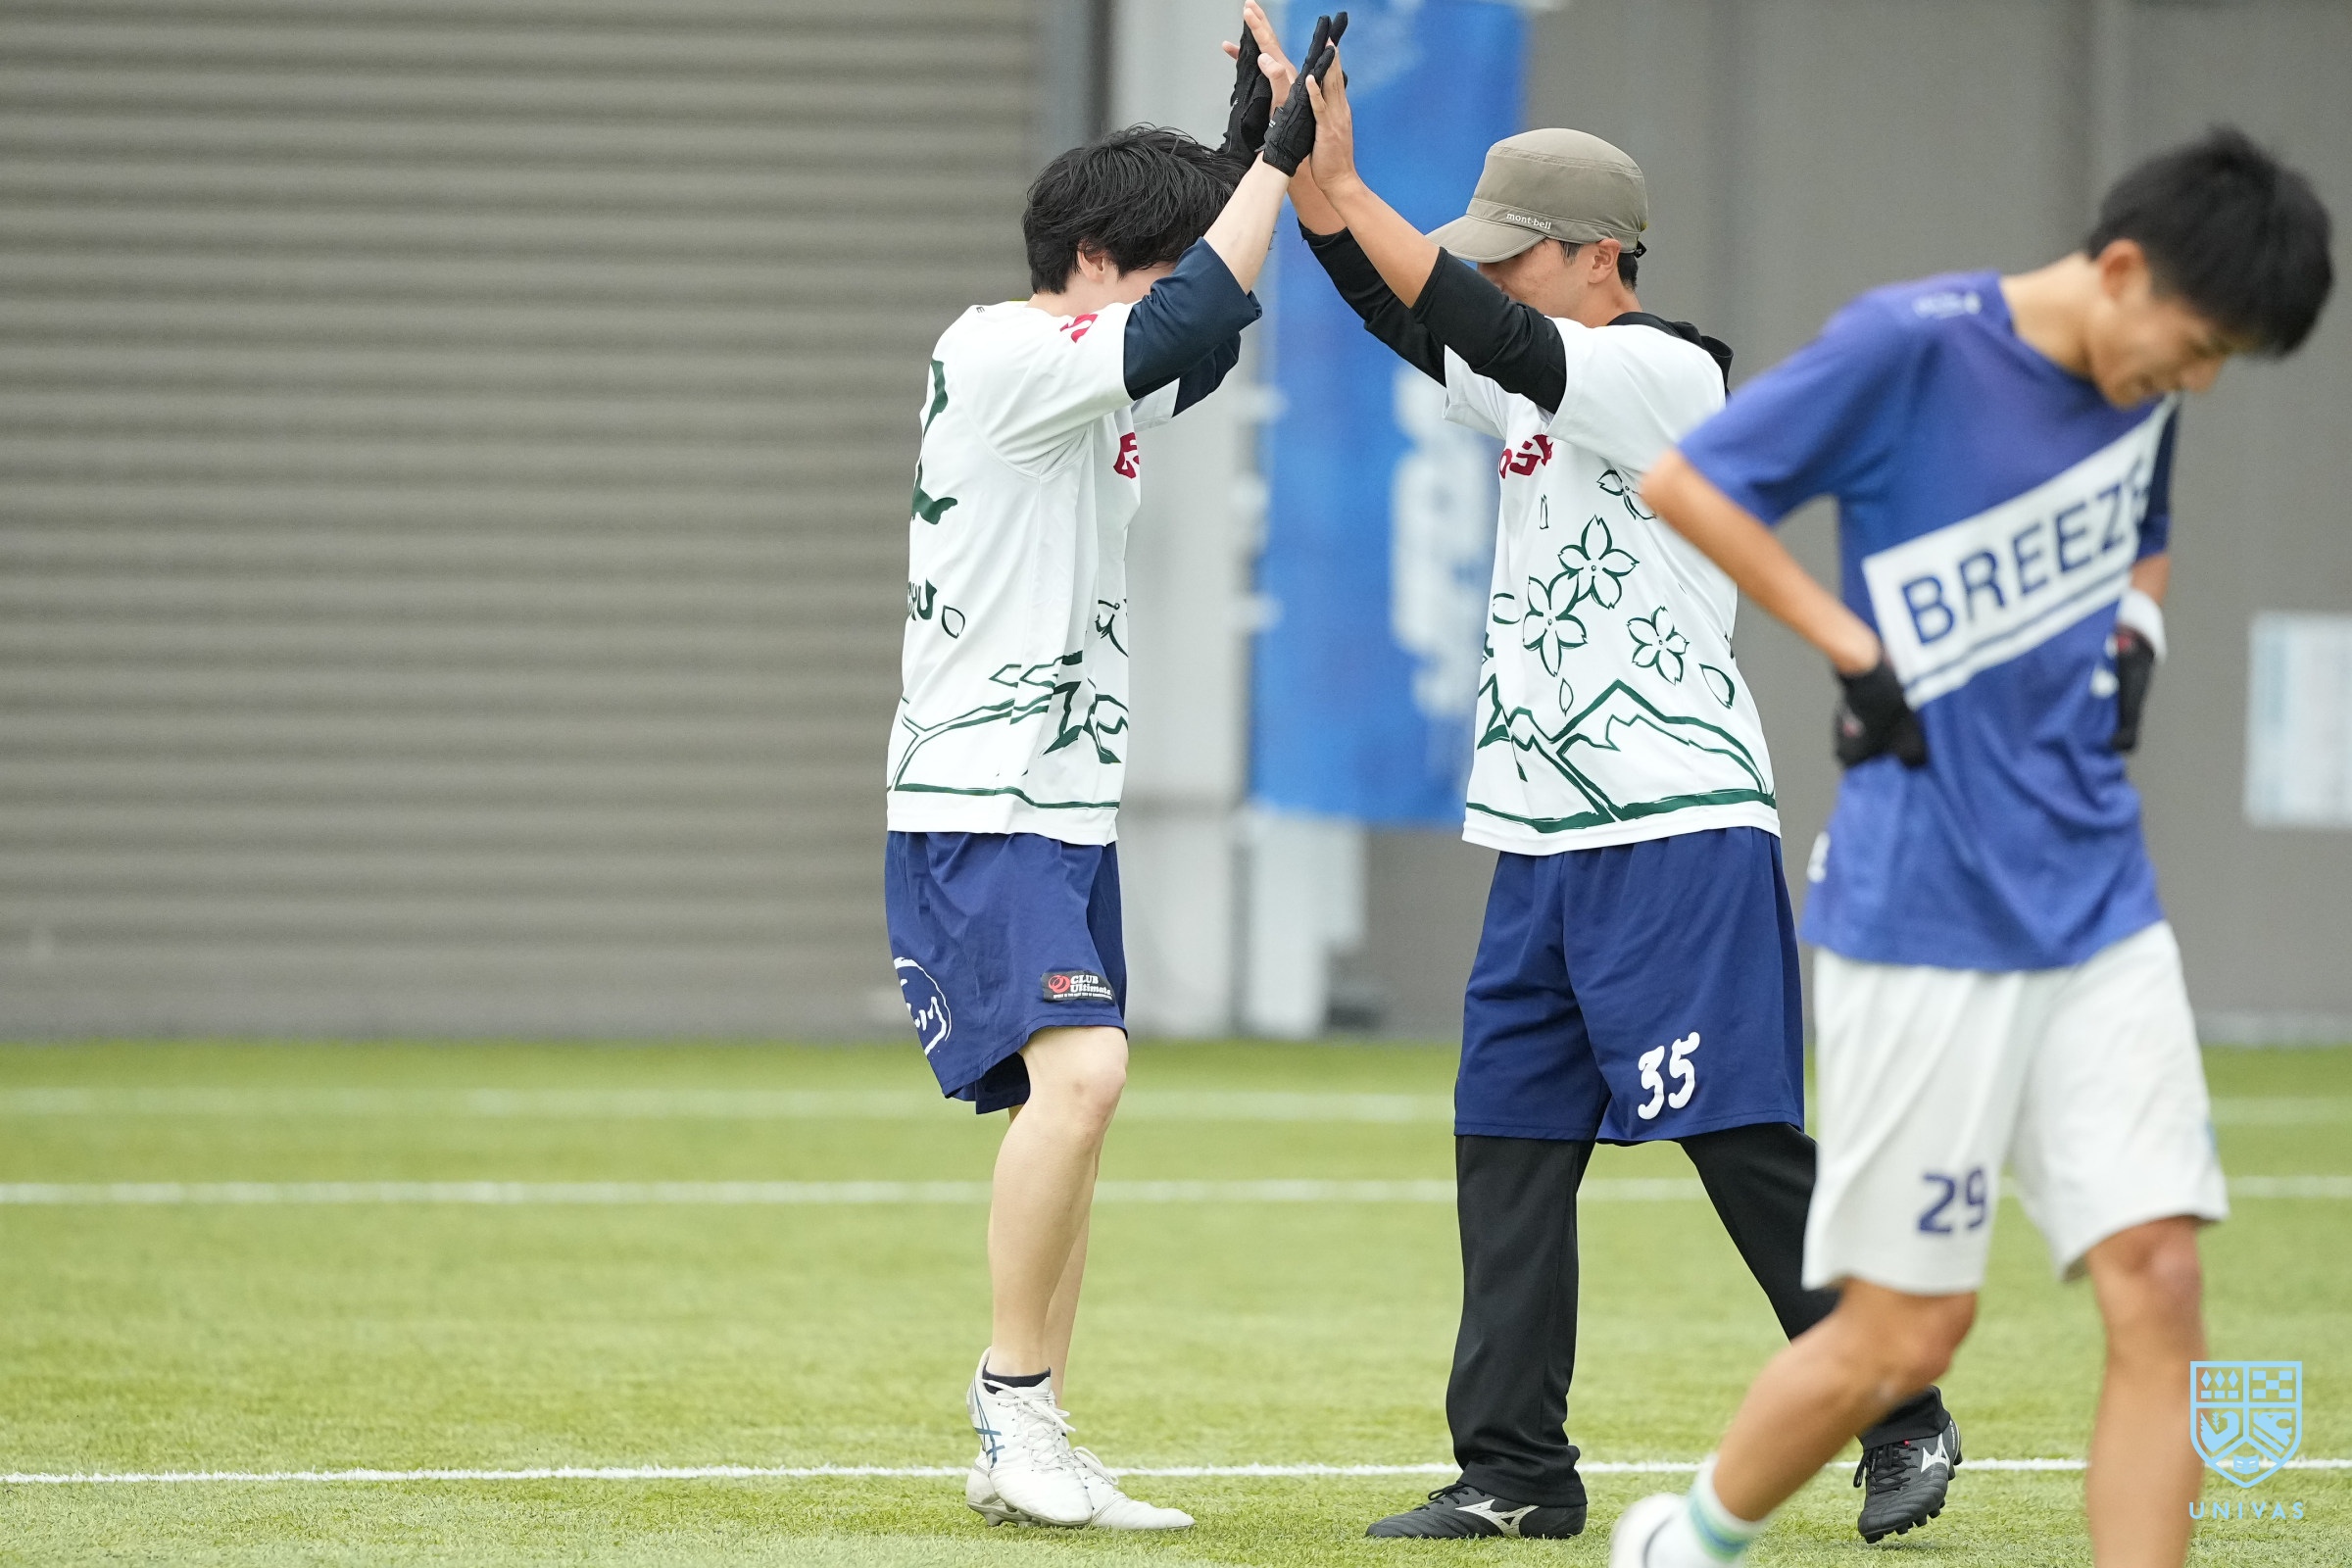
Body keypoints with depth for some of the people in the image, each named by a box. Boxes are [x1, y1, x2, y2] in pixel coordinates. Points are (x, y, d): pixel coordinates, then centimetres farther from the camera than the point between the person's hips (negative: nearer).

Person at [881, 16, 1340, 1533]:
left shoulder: (1089, 383, 15)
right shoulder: (1000, 355, -12)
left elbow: (1209, 334, 30)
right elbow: (1177, 334, -25)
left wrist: (1259, 155, 17)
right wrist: (1271, 162, -18)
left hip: (1070, 811, 10)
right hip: (979, 811, -10)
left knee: (1072, 1100, 9)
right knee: (1078, 1071, -24)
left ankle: (1029, 1454, 13)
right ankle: (1014, 1394, -16)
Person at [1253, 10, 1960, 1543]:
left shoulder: (1668, 377, -10)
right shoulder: (1541, 390, 16)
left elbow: (1496, 335, -23)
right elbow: (1410, 313, 9)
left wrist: (1347, 191, -23)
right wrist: (1307, 176, -6)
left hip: (1678, 832, -9)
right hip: (1547, 841, 9)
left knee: (1748, 1144, -9)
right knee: (1508, 1141, 4)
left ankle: (1903, 1418, 1)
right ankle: (1516, 1471, 6)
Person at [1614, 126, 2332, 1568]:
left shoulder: (2143, 387, 7)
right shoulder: (1911, 348, -13)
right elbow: (1683, 485, -8)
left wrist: (2136, 636, 7)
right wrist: (1857, 647, -12)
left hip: (2101, 914, 6)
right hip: (1924, 919, -6)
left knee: (2158, 1289, -7)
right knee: (1907, 1333, -1)